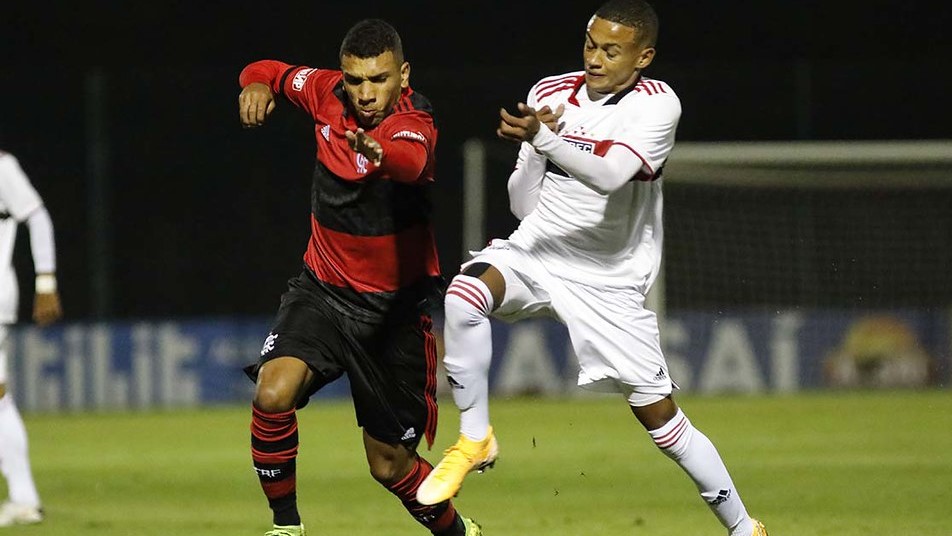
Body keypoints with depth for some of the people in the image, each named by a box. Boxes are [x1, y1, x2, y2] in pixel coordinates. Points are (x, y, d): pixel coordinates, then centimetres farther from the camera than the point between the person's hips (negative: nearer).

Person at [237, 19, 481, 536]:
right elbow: (272, 72, 14)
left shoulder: (413, 122, -20)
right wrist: (257, 84, -10)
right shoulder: (328, 93, -6)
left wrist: (380, 154, -68)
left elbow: (411, 161, -45)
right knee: (273, 393, -25)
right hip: (324, 292, 3)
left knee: (390, 465, 6)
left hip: (396, 307, -3)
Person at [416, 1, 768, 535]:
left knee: (660, 415, -2)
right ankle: (475, 440, -15)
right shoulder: (551, 94, 0)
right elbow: (523, 205, 3)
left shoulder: (657, 105, -12)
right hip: (537, 252, 2)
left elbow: (609, 175, -30)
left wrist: (543, 139, -43)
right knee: (464, 294, -29)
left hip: (610, 284, -2)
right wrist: (531, 155, -17)